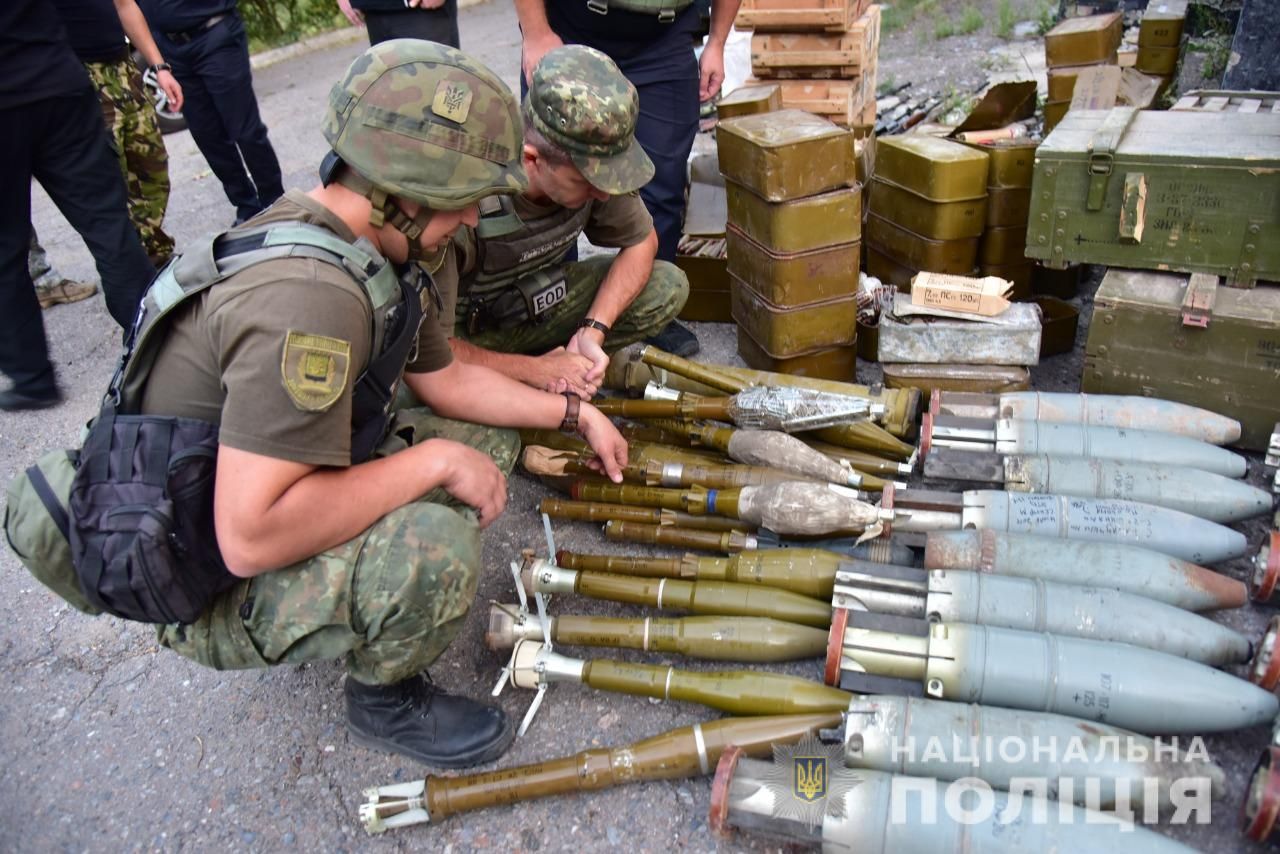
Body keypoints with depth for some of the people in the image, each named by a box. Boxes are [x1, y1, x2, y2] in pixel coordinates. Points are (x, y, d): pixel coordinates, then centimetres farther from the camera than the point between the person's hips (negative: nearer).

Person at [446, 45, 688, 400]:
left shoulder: (590, 162, -20)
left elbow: (641, 242, -3)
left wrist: (593, 331, -17)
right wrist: (531, 370, -25)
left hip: (539, 300, 5)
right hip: (463, 333, -4)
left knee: (668, 287, -12)